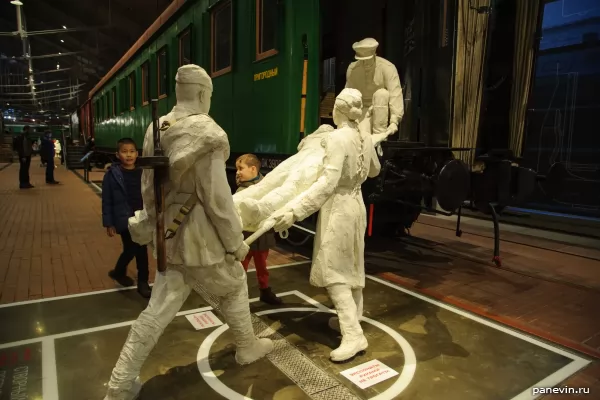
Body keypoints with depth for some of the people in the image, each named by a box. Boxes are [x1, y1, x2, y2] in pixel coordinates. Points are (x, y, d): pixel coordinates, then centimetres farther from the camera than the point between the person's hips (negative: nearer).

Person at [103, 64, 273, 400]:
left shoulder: (157, 129, 4)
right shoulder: (207, 134, -19)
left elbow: (149, 187, 10)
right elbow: (216, 196, -19)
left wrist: (149, 224, 22)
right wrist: (236, 241, -9)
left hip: (169, 234, 7)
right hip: (200, 235, -6)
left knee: (159, 311, 16)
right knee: (234, 286, 20)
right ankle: (248, 348, 40)